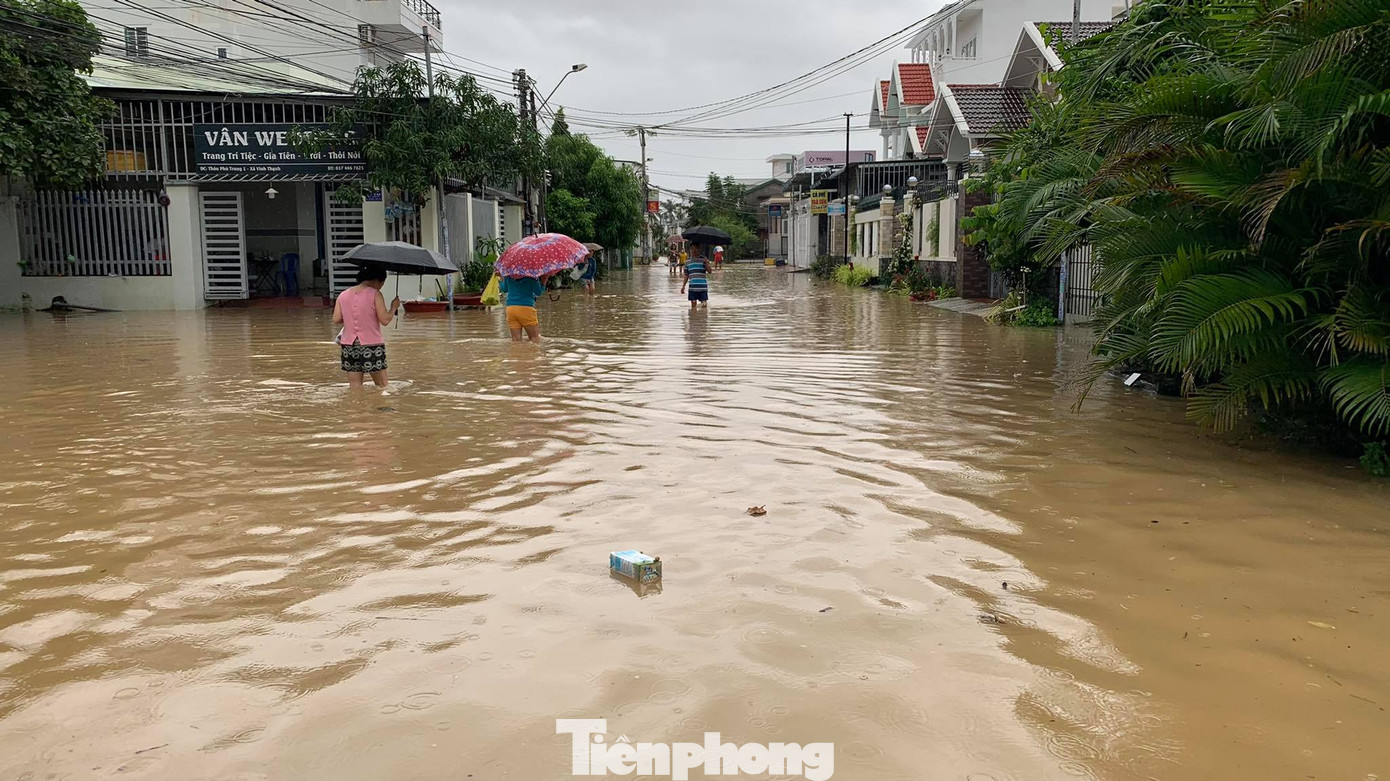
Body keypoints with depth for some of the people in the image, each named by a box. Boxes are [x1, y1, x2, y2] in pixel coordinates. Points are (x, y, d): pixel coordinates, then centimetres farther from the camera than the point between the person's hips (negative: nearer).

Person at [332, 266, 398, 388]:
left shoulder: (343, 295, 6)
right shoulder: (375, 294, -8)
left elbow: (336, 320, 2)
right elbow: (385, 320, -12)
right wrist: (393, 307, 5)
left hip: (349, 345, 5)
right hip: (372, 345, -4)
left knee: (354, 386, 6)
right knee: (382, 386, 5)